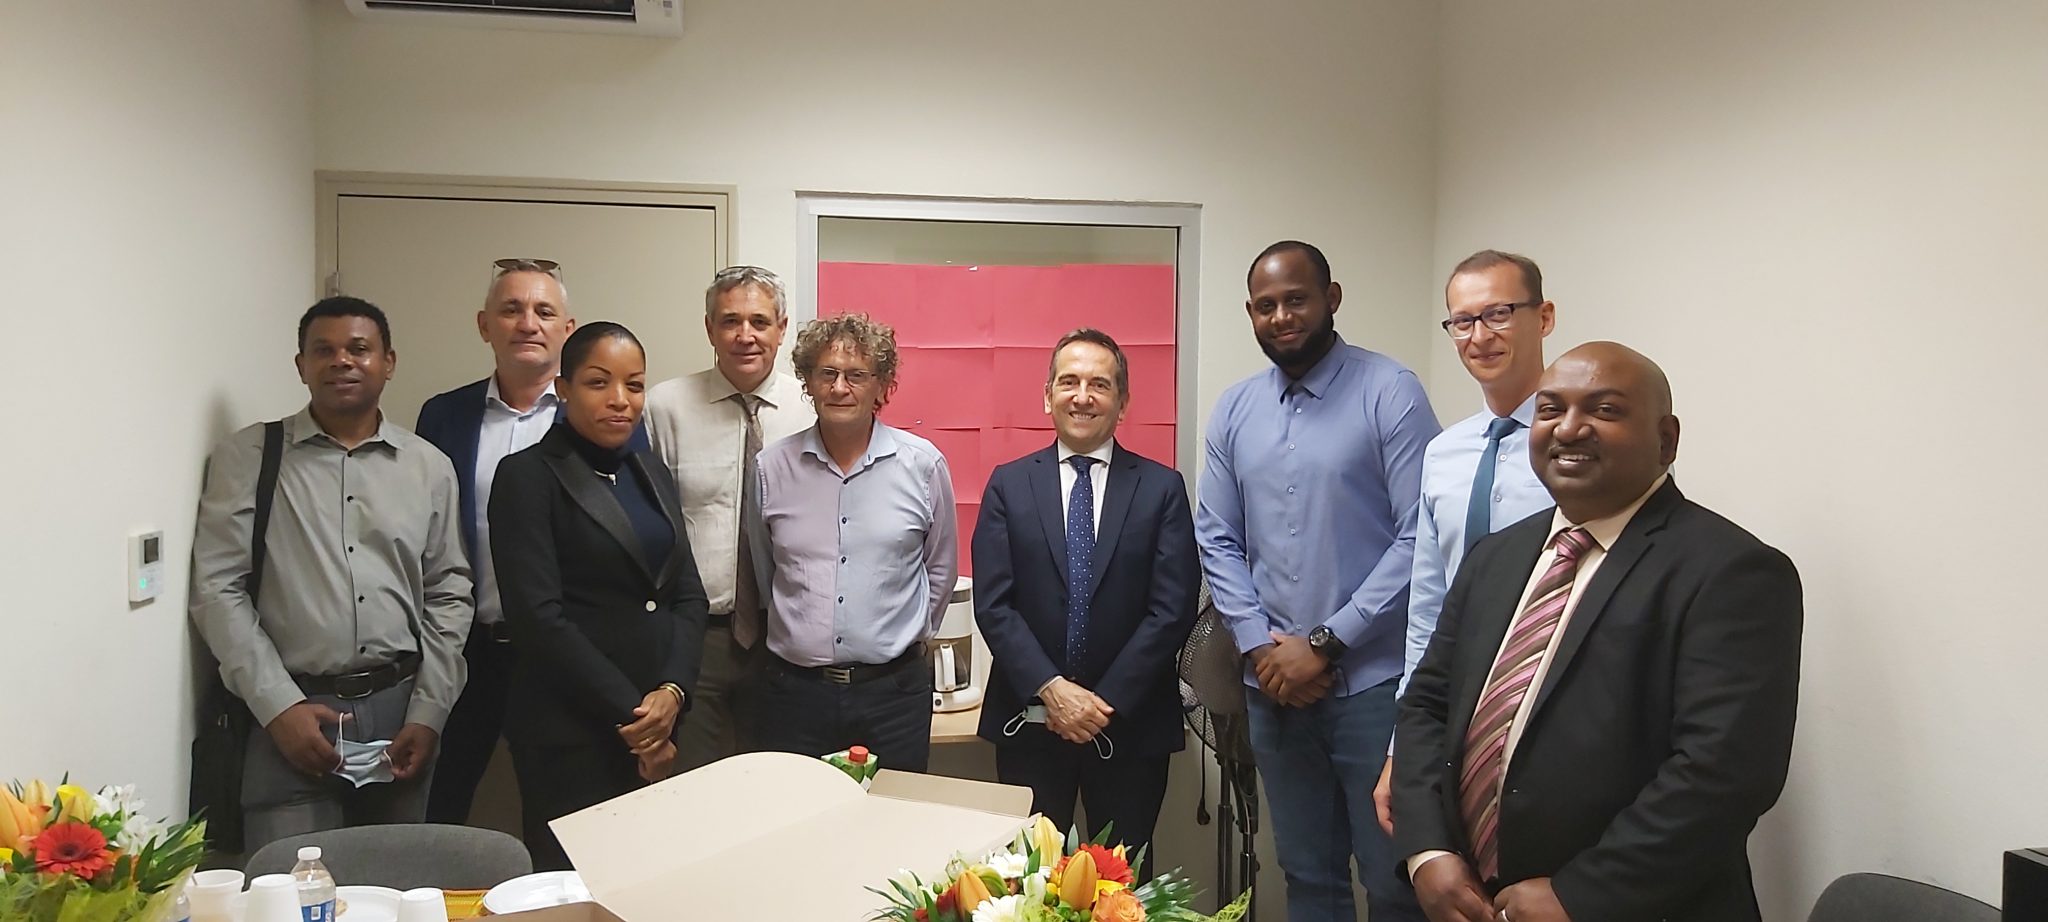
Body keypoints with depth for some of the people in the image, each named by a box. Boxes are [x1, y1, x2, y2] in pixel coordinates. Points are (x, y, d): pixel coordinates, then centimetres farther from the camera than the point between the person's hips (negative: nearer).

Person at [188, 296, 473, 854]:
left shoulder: (428, 468, 9)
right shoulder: (245, 458, 3)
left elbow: (448, 596, 8)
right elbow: (218, 590, -2)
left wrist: (427, 716, 0)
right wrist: (280, 706, -9)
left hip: (399, 712, 2)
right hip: (289, 711, -2)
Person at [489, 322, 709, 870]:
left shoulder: (652, 475, 14)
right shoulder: (528, 476, -6)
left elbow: (689, 595, 11)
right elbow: (538, 616, -13)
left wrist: (673, 691, -6)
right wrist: (628, 713, -12)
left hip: (657, 726, 6)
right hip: (571, 733, -6)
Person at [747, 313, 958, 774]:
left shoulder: (924, 464, -2)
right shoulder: (771, 467, 0)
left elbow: (941, 568, 10)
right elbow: (760, 573, 12)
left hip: (893, 689, 0)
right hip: (792, 689, 1)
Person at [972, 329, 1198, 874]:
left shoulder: (1162, 488, 1)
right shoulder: (1009, 485, 3)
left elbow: (1173, 608, -5)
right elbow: (993, 604, -3)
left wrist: (1106, 702, -11)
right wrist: (1051, 689, -14)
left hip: (1130, 724, 0)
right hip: (1029, 721, 1)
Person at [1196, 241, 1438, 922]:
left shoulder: (1390, 393, -8)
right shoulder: (1235, 411, 7)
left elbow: (1418, 538, -13)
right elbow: (1217, 540, 8)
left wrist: (1325, 644, -14)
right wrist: (1259, 646, -5)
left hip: (1372, 681, -4)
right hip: (1273, 684, 5)